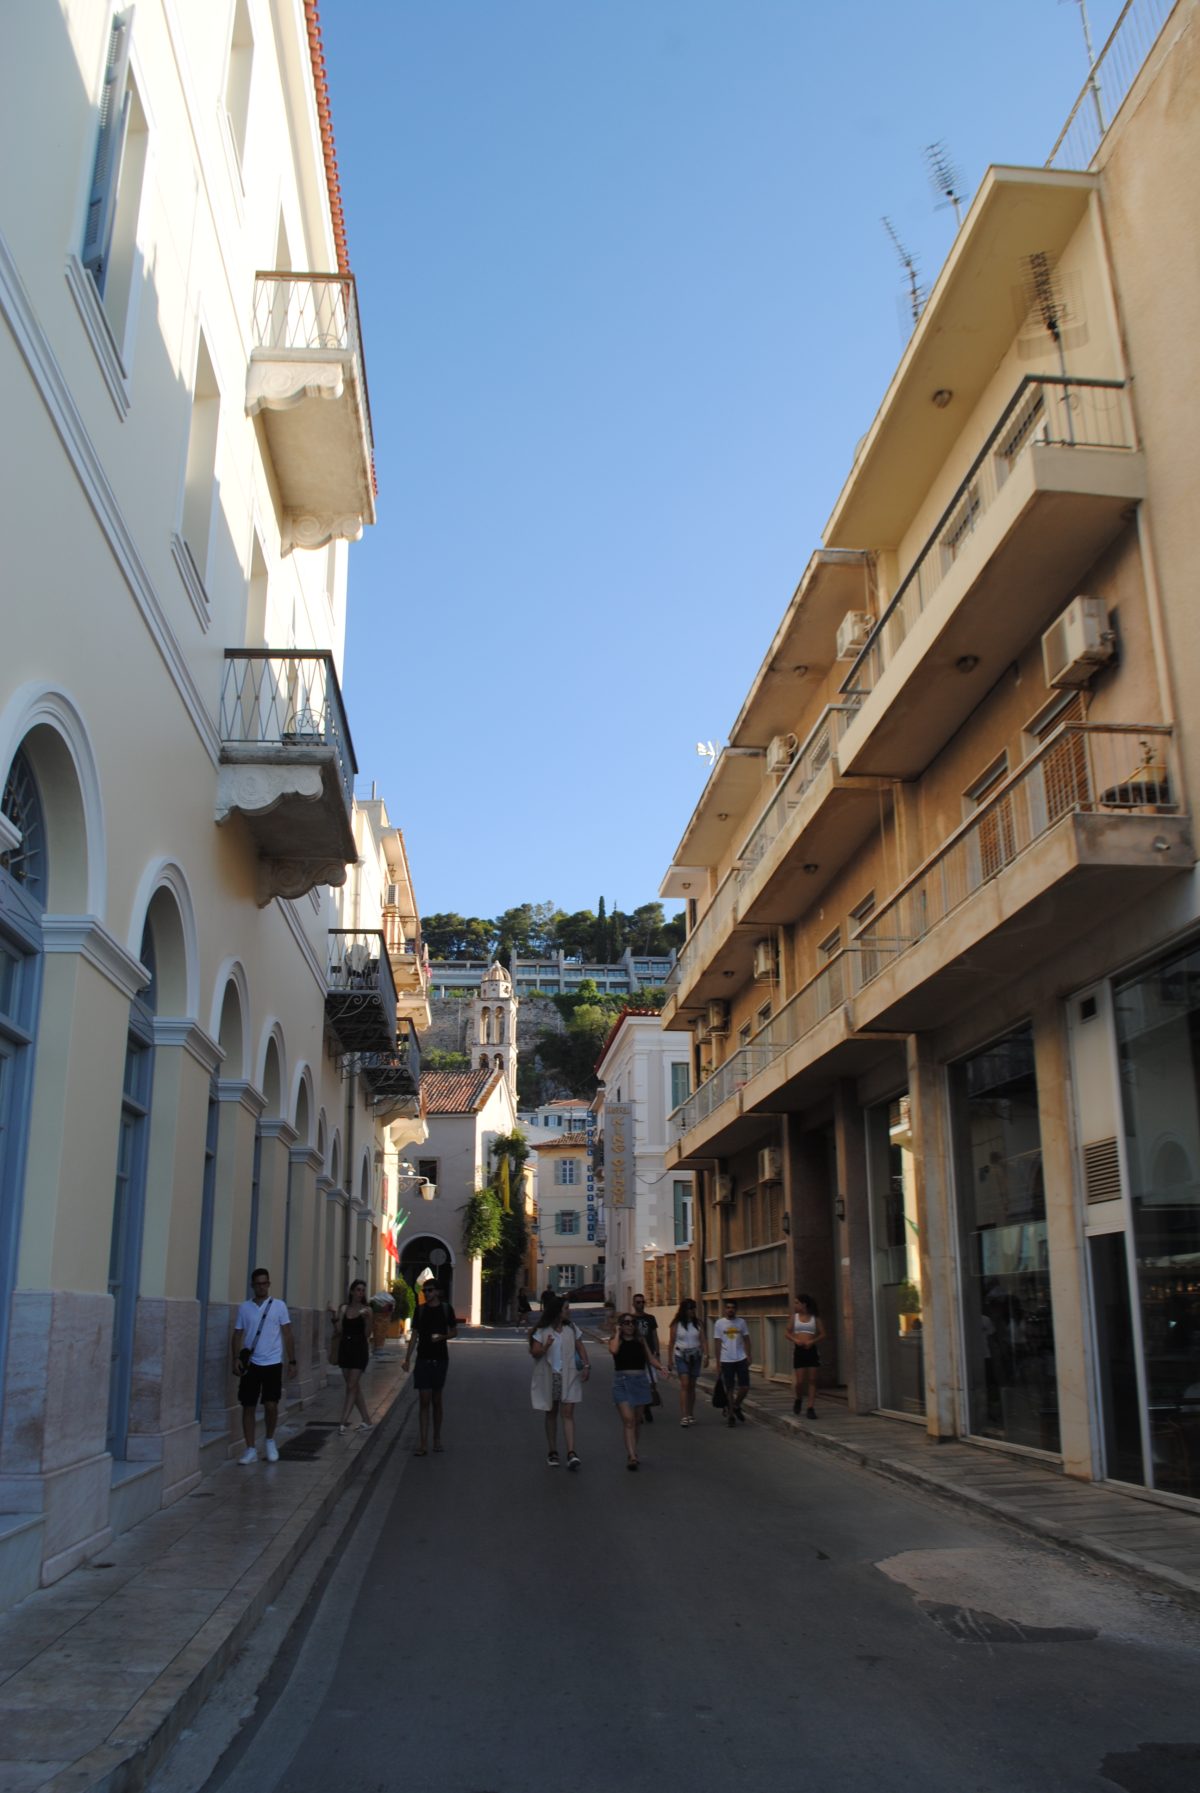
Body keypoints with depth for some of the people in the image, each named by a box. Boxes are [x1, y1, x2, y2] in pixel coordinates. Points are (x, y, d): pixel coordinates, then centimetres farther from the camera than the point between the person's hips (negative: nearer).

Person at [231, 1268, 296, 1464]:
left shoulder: (279, 1306, 0)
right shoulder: (244, 1307, 5)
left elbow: (287, 1335, 2)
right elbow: (238, 1335, 6)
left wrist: (292, 1361, -1)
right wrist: (236, 1358, -8)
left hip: (272, 1363, -2)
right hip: (250, 1364, 2)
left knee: (271, 1405, -6)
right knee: (248, 1406, 3)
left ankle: (270, 1441, 20)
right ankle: (251, 1449, 13)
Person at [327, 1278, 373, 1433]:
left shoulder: (366, 1310, -3)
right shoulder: (344, 1308, 7)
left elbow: (367, 1334, -7)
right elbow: (339, 1331, 4)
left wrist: (367, 1319, -23)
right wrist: (335, 1315, -7)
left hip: (359, 1350, -5)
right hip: (345, 1349, 5)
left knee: (351, 1387, -8)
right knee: (355, 1387, 10)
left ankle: (343, 1421, -7)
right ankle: (367, 1421, 19)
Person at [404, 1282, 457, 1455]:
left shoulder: (446, 1309, 0)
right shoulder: (420, 1310, 3)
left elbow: (454, 1331, 9)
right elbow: (414, 1335, 7)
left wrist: (442, 1337, -12)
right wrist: (407, 1358, 2)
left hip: (440, 1358, 0)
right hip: (423, 1359, 0)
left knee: (436, 1401, 10)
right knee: (424, 1402, -5)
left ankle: (437, 1438, 26)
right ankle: (423, 1444, -6)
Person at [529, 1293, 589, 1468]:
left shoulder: (571, 1328, 5)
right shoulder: (542, 1331, -4)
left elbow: (580, 1347, 11)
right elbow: (534, 1352, -8)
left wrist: (586, 1365, -1)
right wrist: (545, 1346, -28)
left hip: (568, 1376, 1)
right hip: (549, 1376, -1)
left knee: (568, 1413, -9)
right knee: (551, 1413, 9)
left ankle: (571, 1453, -14)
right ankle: (552, 1452, 19)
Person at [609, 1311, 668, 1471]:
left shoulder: (640, 1340, 10)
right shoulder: (615, 1340, 0)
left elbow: (650, 1357, 10)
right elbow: (614, 1350, -22)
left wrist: (660, 1367, -8)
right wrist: (618, 1333, -9)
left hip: (640, 1380, 3)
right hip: (622, 1381, -3)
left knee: (635, 1421, 12)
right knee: (628, 1420, -13)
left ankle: (632, 1454, 26)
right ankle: (632, 1456, -18)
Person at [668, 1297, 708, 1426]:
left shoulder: (697, 1323, 4)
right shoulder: (676, 1324, -3)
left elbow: (703, 1340, 2)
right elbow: (671, 1342, 0)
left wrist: (706, 1354, -11)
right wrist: (669, 1359, -1)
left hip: (695, 1357, 3)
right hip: (681, 1356, -3)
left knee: (692, 1386, 9)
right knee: (684, 1384, -14)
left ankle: (691, 1415, 19)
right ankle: (684, 1416, -17)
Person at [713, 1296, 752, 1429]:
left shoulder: (741, 1322, 4)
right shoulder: (719, 1323, -2)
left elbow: (746, 1340, 9)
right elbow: (717, 1343, 0)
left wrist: (748, 1356, 1)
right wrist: (718, 1362, -2)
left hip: (741, 1359, 2)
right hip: (726, 1361, -2)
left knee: (745, 1387, 0)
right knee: (730, 1389, 3)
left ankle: (736, 1406, 25)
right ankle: (730, 1414, 16)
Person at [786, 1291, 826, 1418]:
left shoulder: (815, 1318, 4)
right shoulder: (794, 1317, 7)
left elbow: (822, 1334, 4)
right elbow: (787, 1333, 9)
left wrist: (812, 1341, -12)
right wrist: (795, 1340, -10)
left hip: (811, 1350, 0)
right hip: (799, 1350, 0)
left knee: (812, 1380, -2)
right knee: (800, 1381, -4)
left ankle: (811, 1408, 2)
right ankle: (799, 1399, 24)